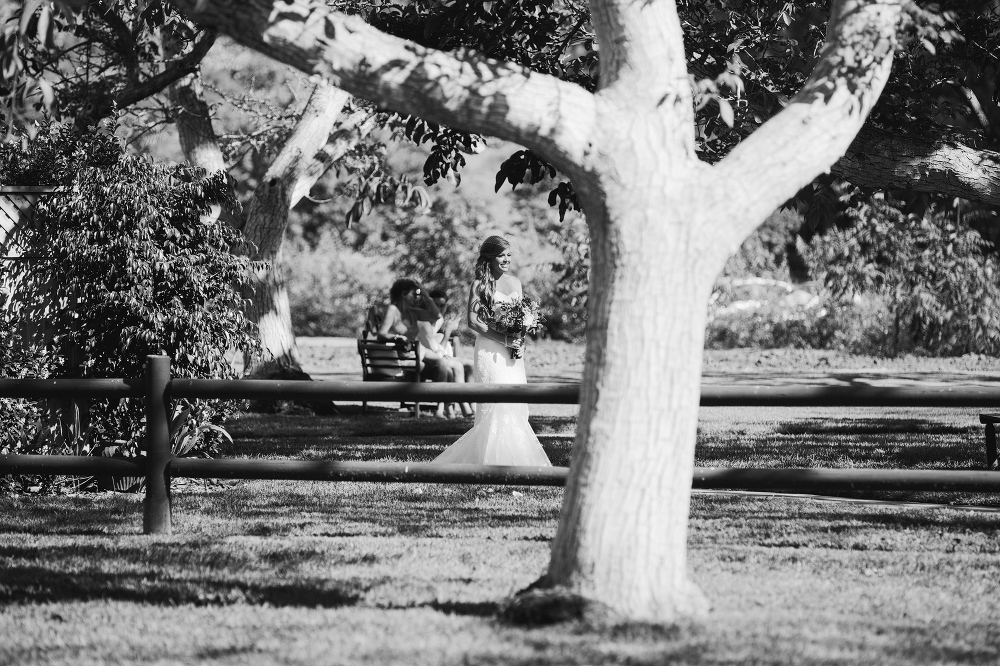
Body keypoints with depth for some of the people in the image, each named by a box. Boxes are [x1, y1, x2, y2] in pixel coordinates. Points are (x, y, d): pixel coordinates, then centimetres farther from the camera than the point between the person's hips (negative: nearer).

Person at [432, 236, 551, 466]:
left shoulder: (515, 282, 13)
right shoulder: (479, 285, -5)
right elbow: (473, 321, -10)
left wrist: (520, 338, -1)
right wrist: (503, 339, -16)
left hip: (512, 352, 6)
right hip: (490, 350, -6)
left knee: (516, 409, 2)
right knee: (495, 407, -10)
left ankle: (515, 460, 7)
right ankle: (492, 461, -6)